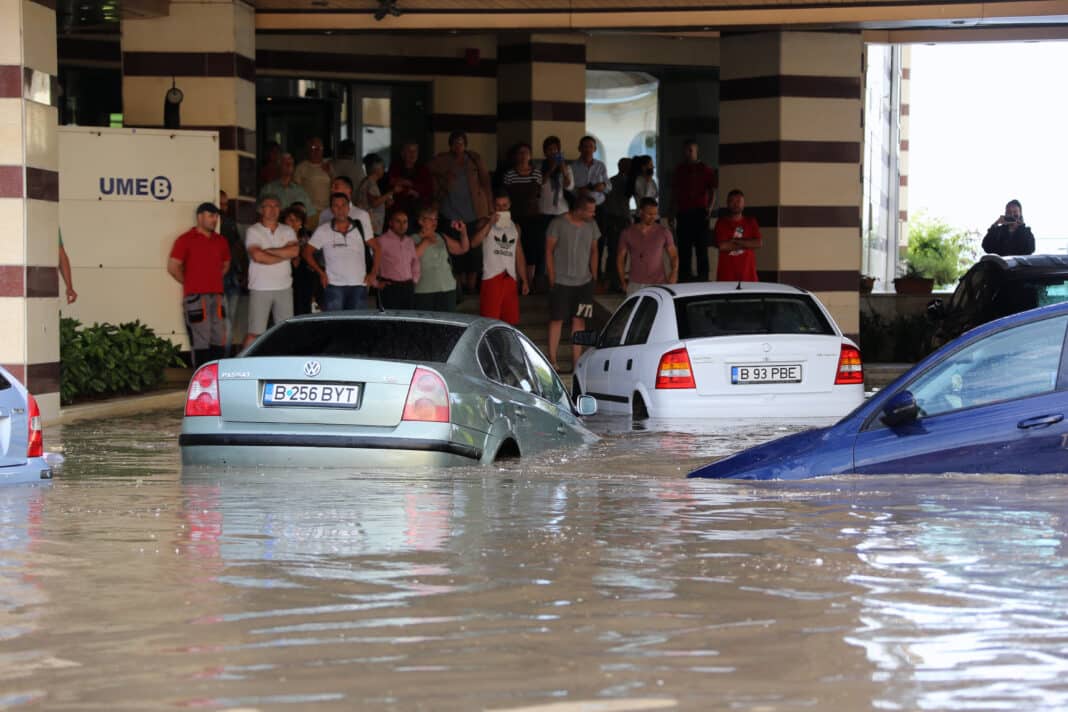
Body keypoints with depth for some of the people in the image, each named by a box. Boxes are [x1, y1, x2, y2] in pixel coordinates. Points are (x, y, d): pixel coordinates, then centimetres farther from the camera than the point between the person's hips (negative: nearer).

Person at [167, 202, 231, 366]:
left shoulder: (220, 241, 15)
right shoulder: (186, 240, -3)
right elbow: (173, 267, -4)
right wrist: (190, 284, 3)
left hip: (217, 296, 6)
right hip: (195, 297, -6)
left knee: (220, 339, 6)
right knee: (201, 340, -6)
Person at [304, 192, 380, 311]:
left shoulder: (361, 227, 7)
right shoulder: (323, 231, 2)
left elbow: (376, 248, 12)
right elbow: (307, 253, 7)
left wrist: (373, 273, 4)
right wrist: (321, 273, 0)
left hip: (359, 285, 2)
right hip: (334, 286, -2)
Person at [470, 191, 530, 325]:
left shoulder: (515, 227, 18)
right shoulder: (486, 224, 1)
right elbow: (473, 243, -17)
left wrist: (524, 280, 16)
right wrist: (490, 224, -21)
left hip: (510, 280, 5)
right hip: (491, 279, -5)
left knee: (510, 322, 4)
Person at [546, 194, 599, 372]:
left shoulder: (591, 225, 6)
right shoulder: (558, 224, -9)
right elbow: (549, 251, -5)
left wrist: (594, 276, 10)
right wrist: (552, 279, -7)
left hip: (584, 282, 4)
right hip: (561, 282, -4)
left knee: (579, 320, 3)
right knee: (557, 320, -2)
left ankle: (576, 360, 7)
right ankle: (552, 359, 4)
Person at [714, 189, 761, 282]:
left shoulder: (751, 222, 11)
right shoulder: (721, 223, 6)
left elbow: (758, 243, -2)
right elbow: (722, 246, -7)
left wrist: (735, 241, -5)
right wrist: (746, 244, -1)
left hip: (747, 272, 1)